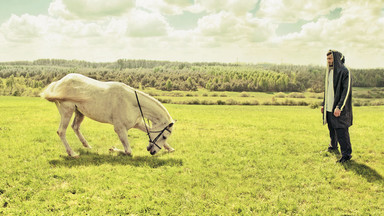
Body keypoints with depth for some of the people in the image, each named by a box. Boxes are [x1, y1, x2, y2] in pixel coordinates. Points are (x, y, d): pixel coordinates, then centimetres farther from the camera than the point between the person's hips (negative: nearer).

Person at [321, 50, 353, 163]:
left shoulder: (344, 72, -12)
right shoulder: (329, 72, 13)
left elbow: (346, 91, -18)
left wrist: (339, 107, -24)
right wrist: (324, 104, 19)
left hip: (338, 109, -8)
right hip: (329, 108, 8)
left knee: (341, 131, -8)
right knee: (332, 129, 19)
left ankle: (346, 154, -2)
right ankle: (333, 146, 36)